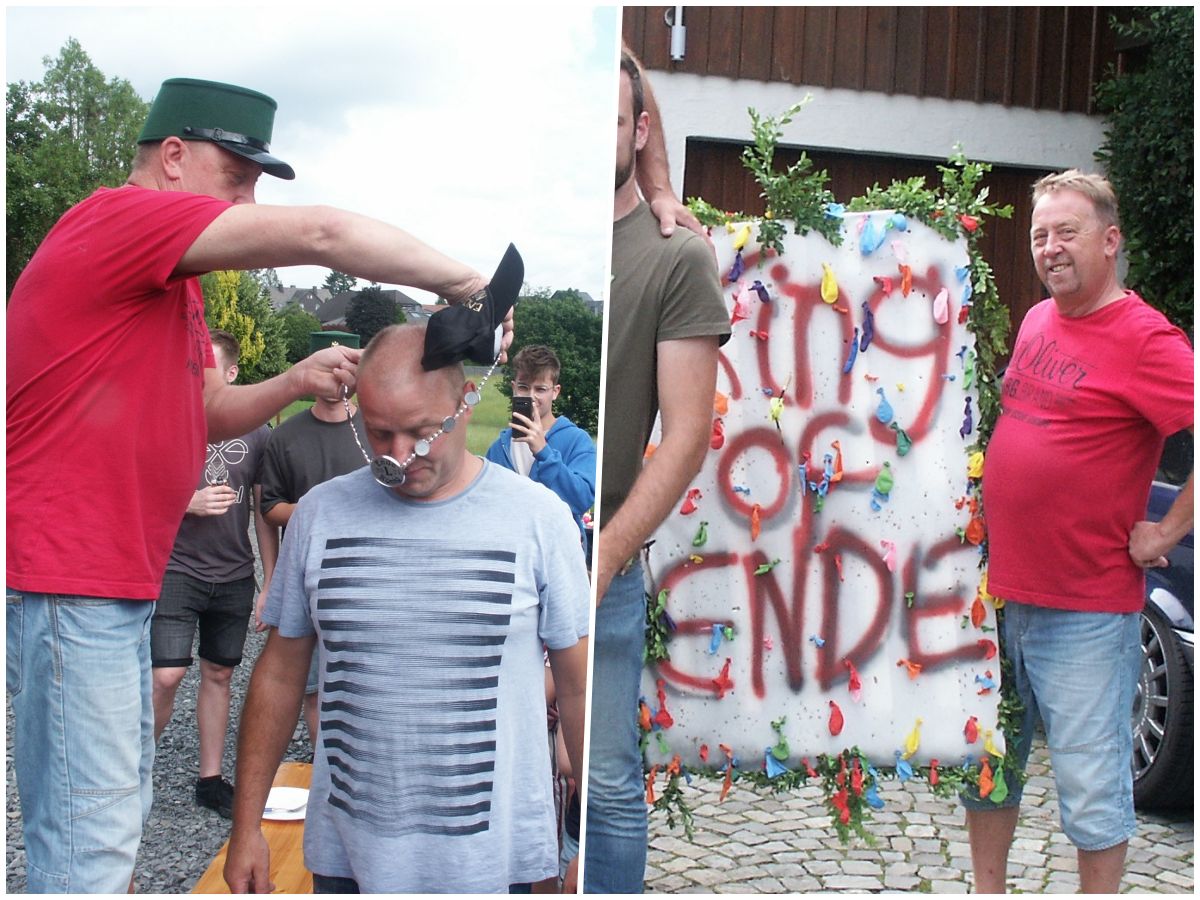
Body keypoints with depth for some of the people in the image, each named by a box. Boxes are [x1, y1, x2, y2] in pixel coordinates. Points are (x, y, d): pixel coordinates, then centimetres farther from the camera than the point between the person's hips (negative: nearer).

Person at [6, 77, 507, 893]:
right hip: (66, 579, -11)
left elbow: (204, 413, 19)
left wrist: (294, 384, 0)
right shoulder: (123, 218, -12)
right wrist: (463, 284, -13)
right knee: (92, 835, -8)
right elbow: (318, 234, -21)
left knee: (117, 813, 17)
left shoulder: (170, 276, 20)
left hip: (119, 581, 11)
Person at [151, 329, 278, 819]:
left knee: (218, 674, 11)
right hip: (178, 571, -3)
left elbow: (264, 511, 10)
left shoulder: (255, 433, 4)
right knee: (167, 676, -11)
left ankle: (210, 779, 22)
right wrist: (187, 503, -15)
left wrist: (271, 578, 8)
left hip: (234, 577, 3)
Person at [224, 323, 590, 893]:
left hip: (492, 856, -2)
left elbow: (579, 684, 0)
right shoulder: (320, 513, 1)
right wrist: (246, 826, 7)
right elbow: (281, 673, 8)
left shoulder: (538, 516, -5)